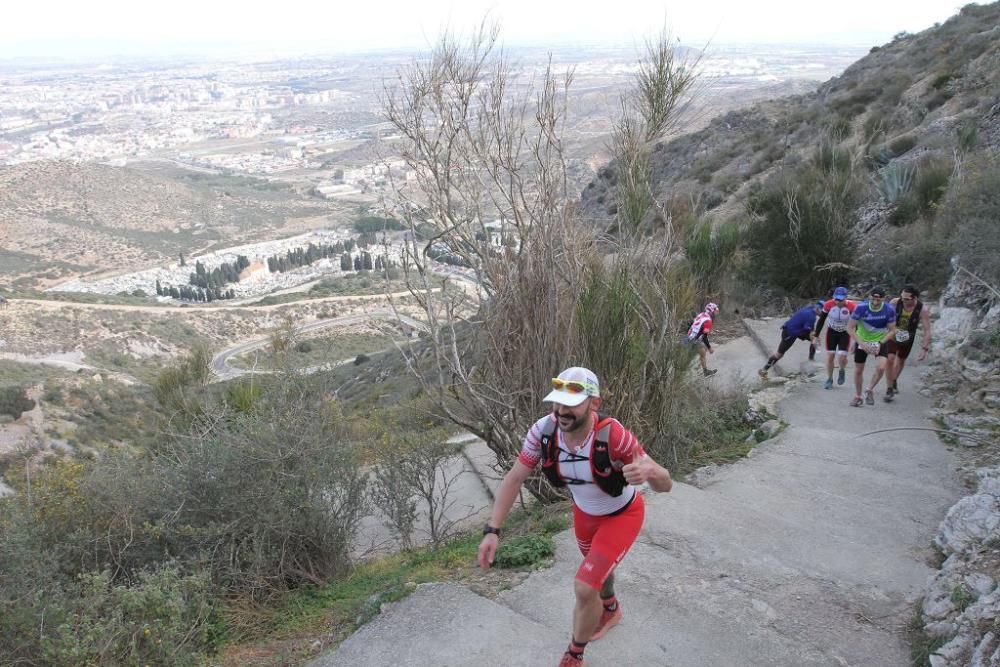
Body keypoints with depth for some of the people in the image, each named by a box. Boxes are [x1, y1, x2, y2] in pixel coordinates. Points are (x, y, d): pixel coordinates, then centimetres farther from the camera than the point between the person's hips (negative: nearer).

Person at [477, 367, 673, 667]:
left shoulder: (612, 435, -40)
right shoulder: (544, 430, -29)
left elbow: (665, 484, -34)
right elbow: (514, 478, -18)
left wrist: (649, 471, -58)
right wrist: (492, 530, -25)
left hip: (621, 515, -5)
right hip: (585, 512, 5)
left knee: (585, 588, -12)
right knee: (597, 566, 30)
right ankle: (610, 610, 65)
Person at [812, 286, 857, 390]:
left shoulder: (852, 306, -25)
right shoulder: (829, 304, -20)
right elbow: (821, 320, -6)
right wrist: (816, 336, -4)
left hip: (845, 333, -2)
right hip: (832, 332, 2)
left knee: (842, 357, -12)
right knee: (830, 356, 2)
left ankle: (842, 371, 22)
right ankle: (829, 380, 20)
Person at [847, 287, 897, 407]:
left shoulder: (889, 310, -19)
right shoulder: (861, 307, -23)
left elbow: (892, 330, -7)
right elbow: (850, 327, -17)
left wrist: (880, 343, -21)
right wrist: (862, 343, -25)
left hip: (880, 341, 0)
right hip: (861, 340, 0)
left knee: (881, 367, -21)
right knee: (858, 370, 5)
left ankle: (870, 390, 5)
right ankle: (857, 396, 26)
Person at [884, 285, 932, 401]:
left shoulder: (923, 309, -26)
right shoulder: (895, 302, -25)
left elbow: (927, 330, -22)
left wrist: (924, 348, -26)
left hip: (907, 339, 1)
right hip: (892, 335, -1)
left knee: (901, 360, 20)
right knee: (890, 359, -17)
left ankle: (894, 380, 49)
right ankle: (889, 389, -7)